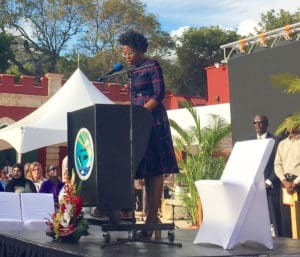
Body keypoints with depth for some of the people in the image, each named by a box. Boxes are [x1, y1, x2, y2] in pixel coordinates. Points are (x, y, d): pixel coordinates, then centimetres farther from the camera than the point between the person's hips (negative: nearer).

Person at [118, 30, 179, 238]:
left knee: (155, 169, -6)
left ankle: (153, 215, -6)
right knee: (144, 169, 6)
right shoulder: (132, 70, 18)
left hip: (153, 120, -8)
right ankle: (149, 214, 9)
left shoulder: (152, 66, -4)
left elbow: (159, 94, -13)